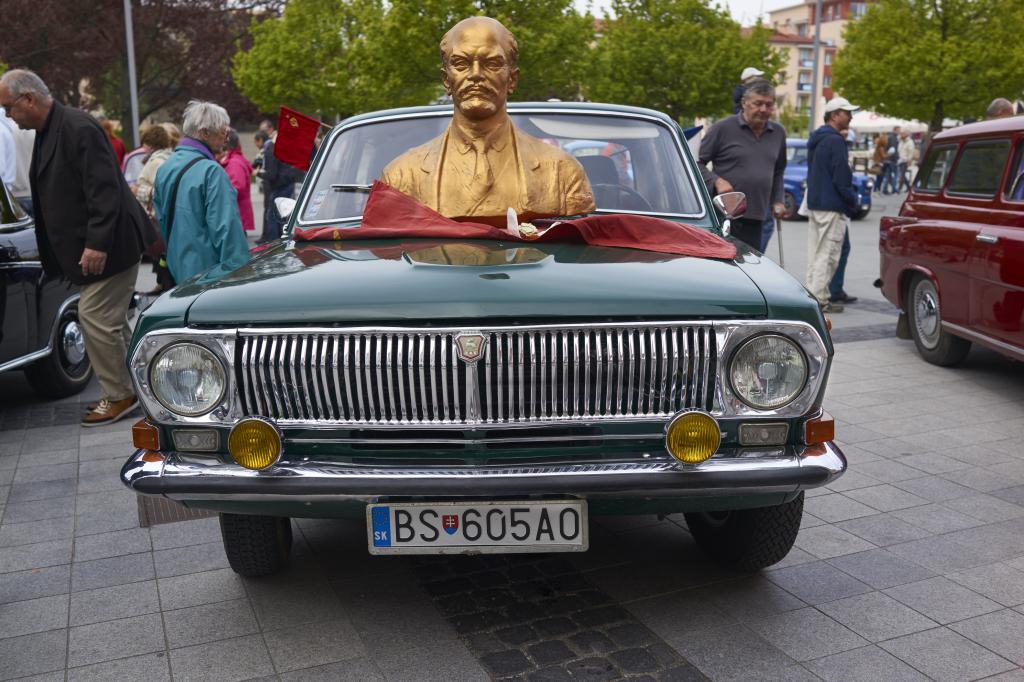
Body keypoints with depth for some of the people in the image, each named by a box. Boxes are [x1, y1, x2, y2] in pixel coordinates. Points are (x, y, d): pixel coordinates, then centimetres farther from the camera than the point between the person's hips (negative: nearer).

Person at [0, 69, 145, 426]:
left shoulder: (79, 128, -17)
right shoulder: (47, 132, 13)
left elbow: (104, 190, -23)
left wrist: (97, 244, -26)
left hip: (107, 248, -10)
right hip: (91, 246, 10)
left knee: (95, 318, -6)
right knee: (108, 320, 15)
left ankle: (119, 396, 6)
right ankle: (138, 386, 26)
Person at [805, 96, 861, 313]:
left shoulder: (816, 139, 14)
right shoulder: (835, 141, -15)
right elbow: (841, 179, -17)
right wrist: (854, 202, -6)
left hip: (814, 203, 9)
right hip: (832, 206, -9)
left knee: (815, 253, 13)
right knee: (827, 254, -5)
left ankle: (812, 293, 18)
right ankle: (818, 299, -3)